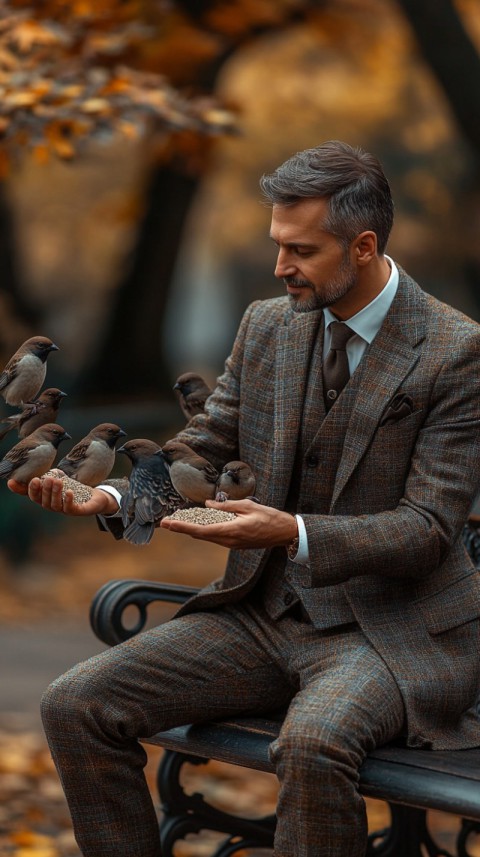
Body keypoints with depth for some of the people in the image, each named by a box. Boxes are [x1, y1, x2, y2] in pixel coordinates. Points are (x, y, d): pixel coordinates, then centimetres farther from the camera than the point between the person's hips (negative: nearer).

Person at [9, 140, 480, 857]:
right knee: (75, 706, -10)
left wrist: (294, 532, -31)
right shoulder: (267, 326, 7)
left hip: (391, 629, -6)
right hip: (263, 613, 6)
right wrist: (111, 497, -12)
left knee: (313, 744, -39)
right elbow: (201, 449, 10)